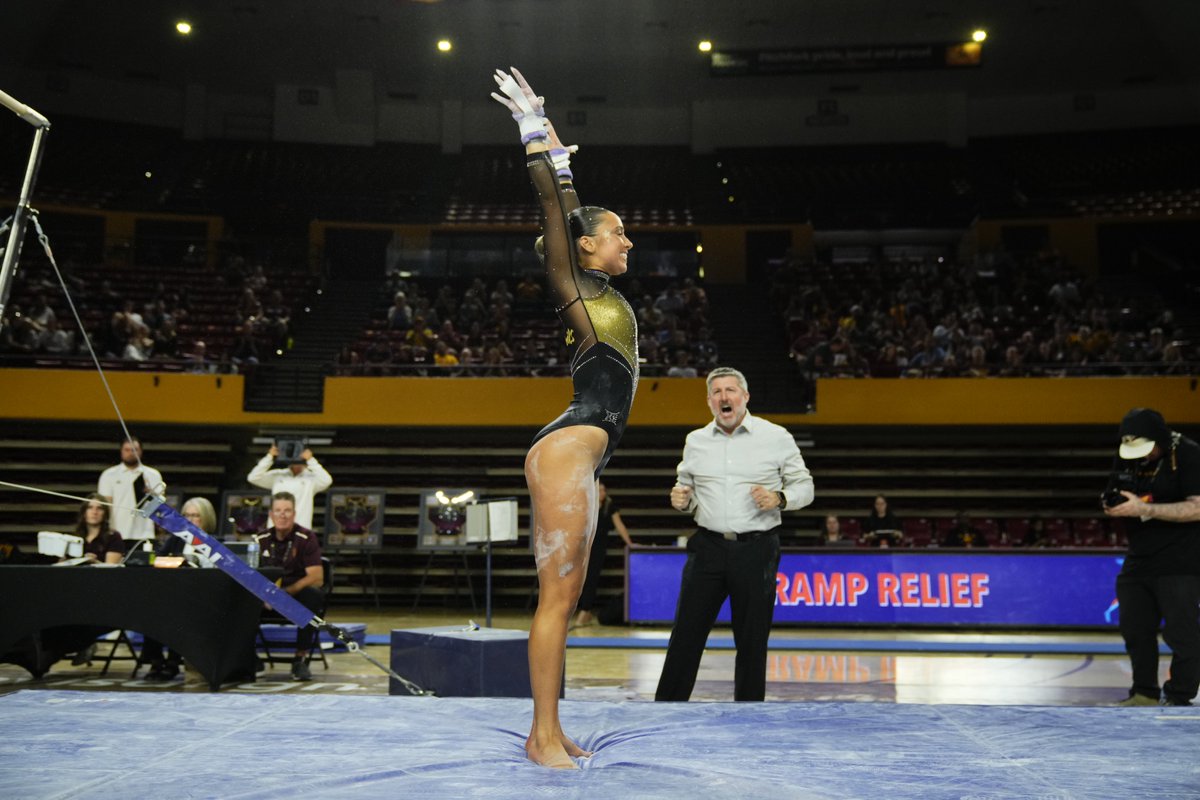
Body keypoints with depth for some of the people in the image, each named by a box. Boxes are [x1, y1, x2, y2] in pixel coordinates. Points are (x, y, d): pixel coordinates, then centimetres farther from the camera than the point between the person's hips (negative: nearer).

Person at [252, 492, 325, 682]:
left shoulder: (306, 538, -5)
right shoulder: (260, 539, 6)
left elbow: (317, 578, -13)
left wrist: (284, 592, -24)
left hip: (298, 595, -2)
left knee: (313, 595, -35)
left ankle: (301, 658, -23)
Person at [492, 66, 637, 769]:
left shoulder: (602, 292, 20)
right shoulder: (573, 285, -1)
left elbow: (569, 201, 29)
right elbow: (554, 206, -6)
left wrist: (555, 144, 34)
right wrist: (536, 130, -3)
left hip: (586, 455, 9)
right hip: (569, 449, -9)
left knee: (566, 596, 9)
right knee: (558, 595, -8)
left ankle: (549, 729, 14)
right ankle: (544, 736, -3)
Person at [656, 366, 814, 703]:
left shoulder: (777, 437, 1)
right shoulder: (696, 441, 10)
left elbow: (804, 486, 5)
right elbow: (686, 489, 19)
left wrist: (779, 498, -15)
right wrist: (682, 500, -4)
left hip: (756, 550, -2)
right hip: (708, 547, 2)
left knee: (752, 642, 5)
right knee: (685, 636, 2)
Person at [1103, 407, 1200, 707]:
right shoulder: (1125, 457, 6)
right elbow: (1118, 500, 18)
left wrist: (1145, 508, -27)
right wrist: (1112, 506, -7)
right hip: (1140, 558, 7)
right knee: (1134, 629, 11)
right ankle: (1144, 694, 23)